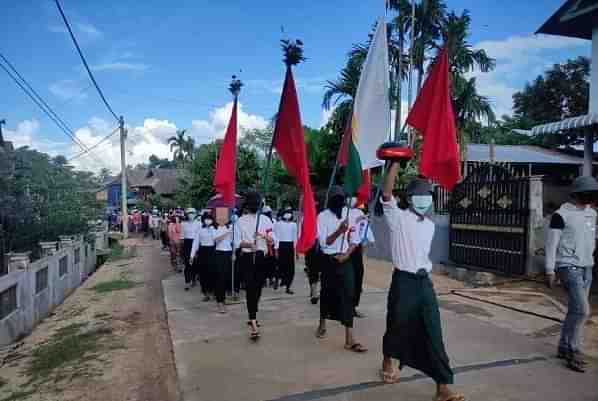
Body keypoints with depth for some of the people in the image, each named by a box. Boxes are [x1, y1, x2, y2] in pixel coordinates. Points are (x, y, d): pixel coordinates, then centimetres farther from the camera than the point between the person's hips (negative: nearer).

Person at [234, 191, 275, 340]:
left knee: (257, 288, 3)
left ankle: (253, 317, 16)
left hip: (261, 258, 1)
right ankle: (254, 325, 1)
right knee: (251, 288, -1)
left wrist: (265, 236, -18)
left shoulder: (265, 220, 4)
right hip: (247, 258, -1)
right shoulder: (240, 221, 2)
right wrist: (249, 244, -21)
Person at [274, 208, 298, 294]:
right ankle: (277, 280, 18)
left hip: (290, 246, 3)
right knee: (281, 265, -4)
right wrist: (276, 249, -6)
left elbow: (295, 237, 12)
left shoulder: (293, 224, 10)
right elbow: (277, 237, -1)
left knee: (291, 268, 1)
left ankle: (288, 287, 10)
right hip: (281, 246, -3)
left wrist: (295, 250, 8)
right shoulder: (278, 224, 1)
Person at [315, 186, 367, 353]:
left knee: (348, 295, -5)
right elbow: (324, 242, -14)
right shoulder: (322, 216, -7)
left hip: (345, 260, 2)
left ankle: (349, 339, -4)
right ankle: (322, 325, 38)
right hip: (329, 260, -2)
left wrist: (346, 254, -10)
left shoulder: (349, 214, 3)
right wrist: (339, 231, -28)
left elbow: (354, 239, 5)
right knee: (327, 293, 12)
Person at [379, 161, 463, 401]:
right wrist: (396, 162, -23)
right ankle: (388, 361, 39)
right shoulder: (398, 218, -8)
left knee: (433, 334, 0)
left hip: (425, 282, 5)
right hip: (403, 281, -5)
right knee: (397, 326, 11)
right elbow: (386, 195, -21)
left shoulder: (430, 225, 11)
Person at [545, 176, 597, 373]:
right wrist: (550, 270, -12)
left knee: (575, 310, 10)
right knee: (582, 310, -12)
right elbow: (551, 243, -11)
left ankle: (564, 348, 20)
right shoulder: (561, 214, -11)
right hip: (569, 267, -7)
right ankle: (573, 352, 1)